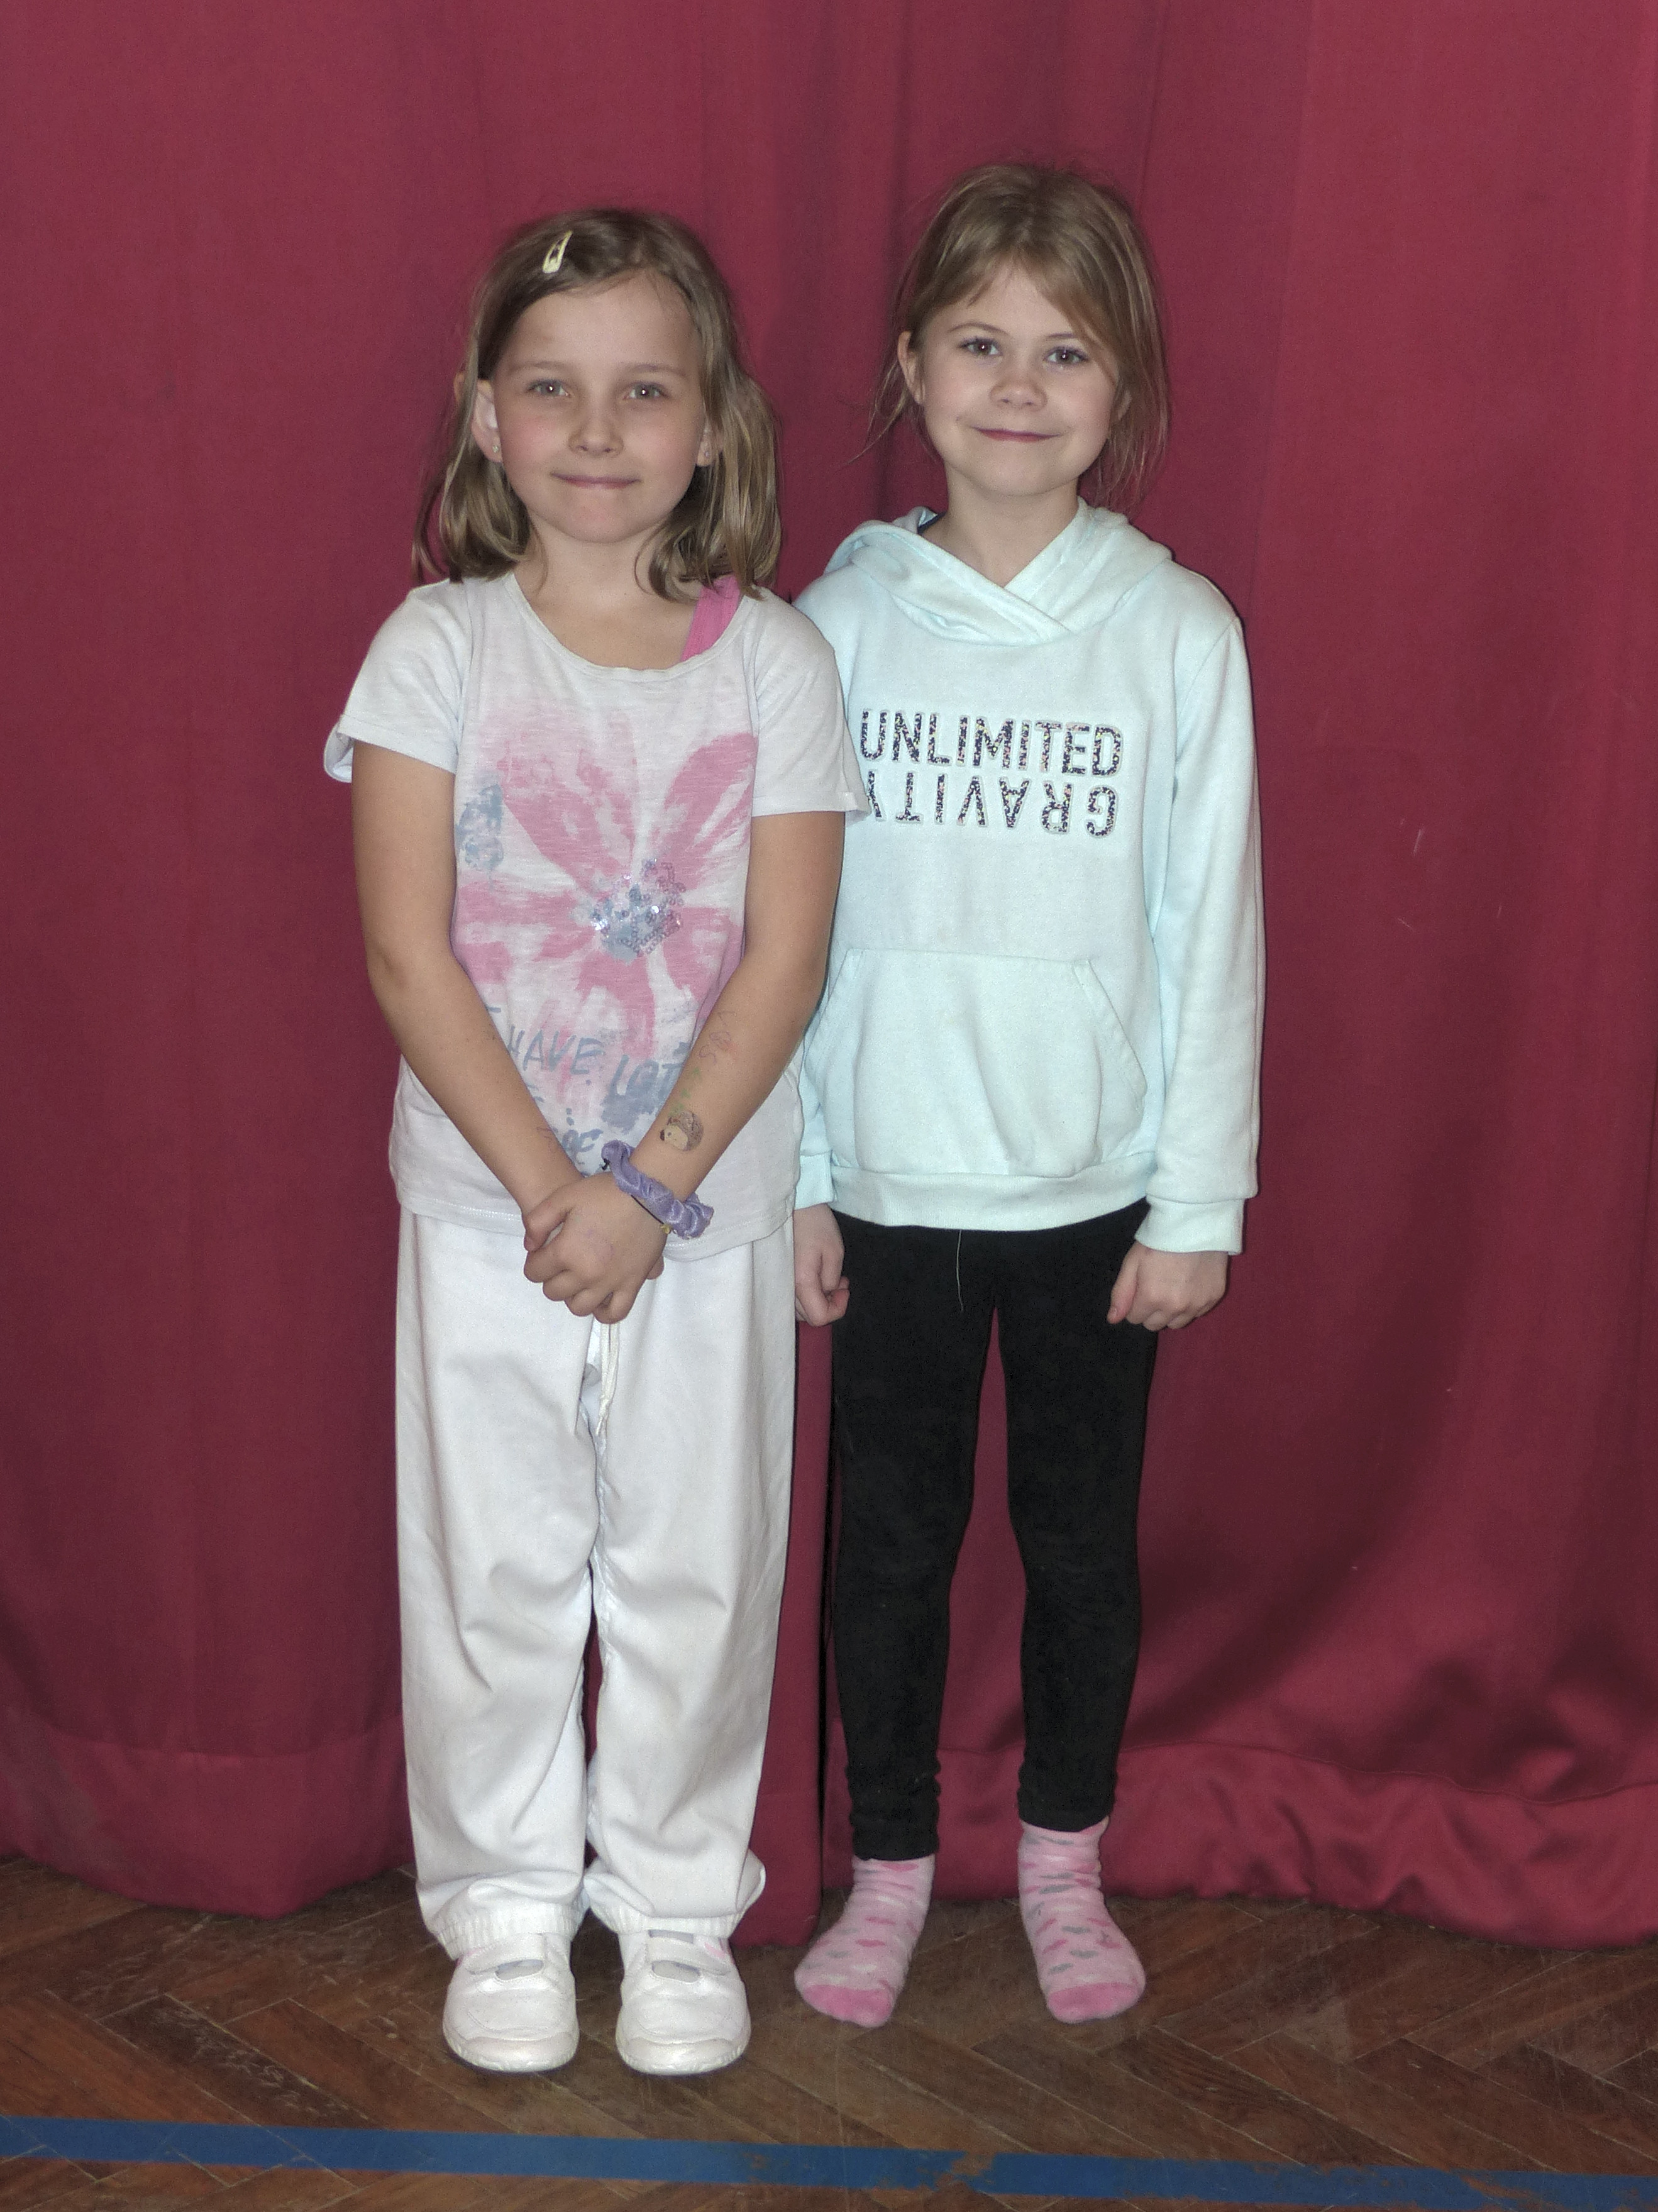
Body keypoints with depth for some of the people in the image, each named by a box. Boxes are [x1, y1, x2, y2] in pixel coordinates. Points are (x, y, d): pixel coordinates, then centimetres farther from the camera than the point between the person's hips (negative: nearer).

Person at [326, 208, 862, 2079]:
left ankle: (677, 1898, 31)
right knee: (492, 1563, 11)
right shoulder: (439, 648, -5)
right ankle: (506, 1902, 31)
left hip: (711, 1204, 0)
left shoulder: (774, 662, -4)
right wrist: (545, 1185, -16)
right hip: (484, 1202, 0)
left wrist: (652, 1184, -16)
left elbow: (782, 960, -8)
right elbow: (410, 956, -10)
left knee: (695, 1569, 10)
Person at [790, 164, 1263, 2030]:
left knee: (1082, 1538, 14)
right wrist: (790, 1178, -1)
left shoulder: (1179, 633, -6)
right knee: (889, 1539, 12)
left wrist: (1201, 1197, -4)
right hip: (890, 1184, 1)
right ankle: (889, 1866, 31)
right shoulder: (843, 620, -3)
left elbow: (1210, 926, -3)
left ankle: (1064, 1859, 35)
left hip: (1095, 1189, 0)